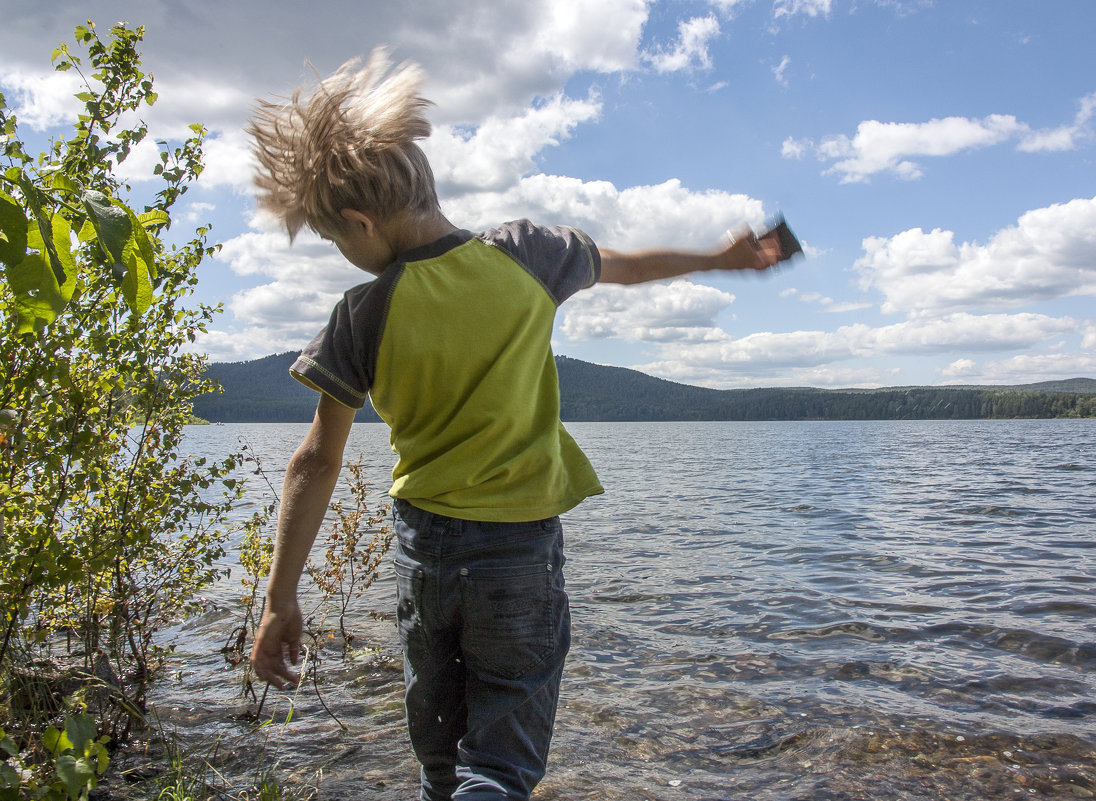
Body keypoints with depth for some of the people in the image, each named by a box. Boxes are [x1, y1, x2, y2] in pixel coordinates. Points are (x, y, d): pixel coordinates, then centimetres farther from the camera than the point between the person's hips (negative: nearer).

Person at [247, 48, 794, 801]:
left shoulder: (363, 317, -10)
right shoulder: (527, 255, -7)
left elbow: (317, 465, -7)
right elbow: (627, 264, 11)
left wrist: (281, 600, 0)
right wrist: (722, 257, 31)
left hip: (424, 547, 1)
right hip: (521, 548, -1)